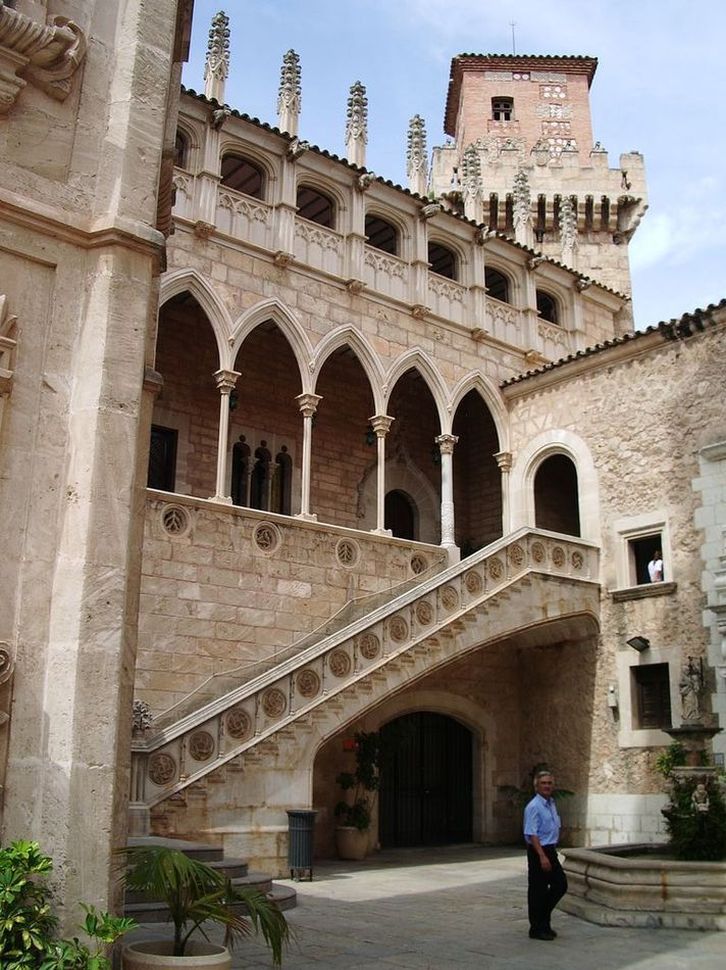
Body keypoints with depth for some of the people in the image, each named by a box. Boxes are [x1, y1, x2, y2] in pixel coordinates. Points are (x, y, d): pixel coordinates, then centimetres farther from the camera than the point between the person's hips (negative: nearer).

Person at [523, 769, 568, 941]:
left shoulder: (551, 804, 11)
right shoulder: (534, 807, -17)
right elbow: (531, 834, -22)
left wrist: (551, 853, 19)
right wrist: (542, 857, -27)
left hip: (550, 851, 9)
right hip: (538, 851, -9)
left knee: (560, 884, 10)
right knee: (538, 890, 0)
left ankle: (544, 919, 25)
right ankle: (537, 928, 11)